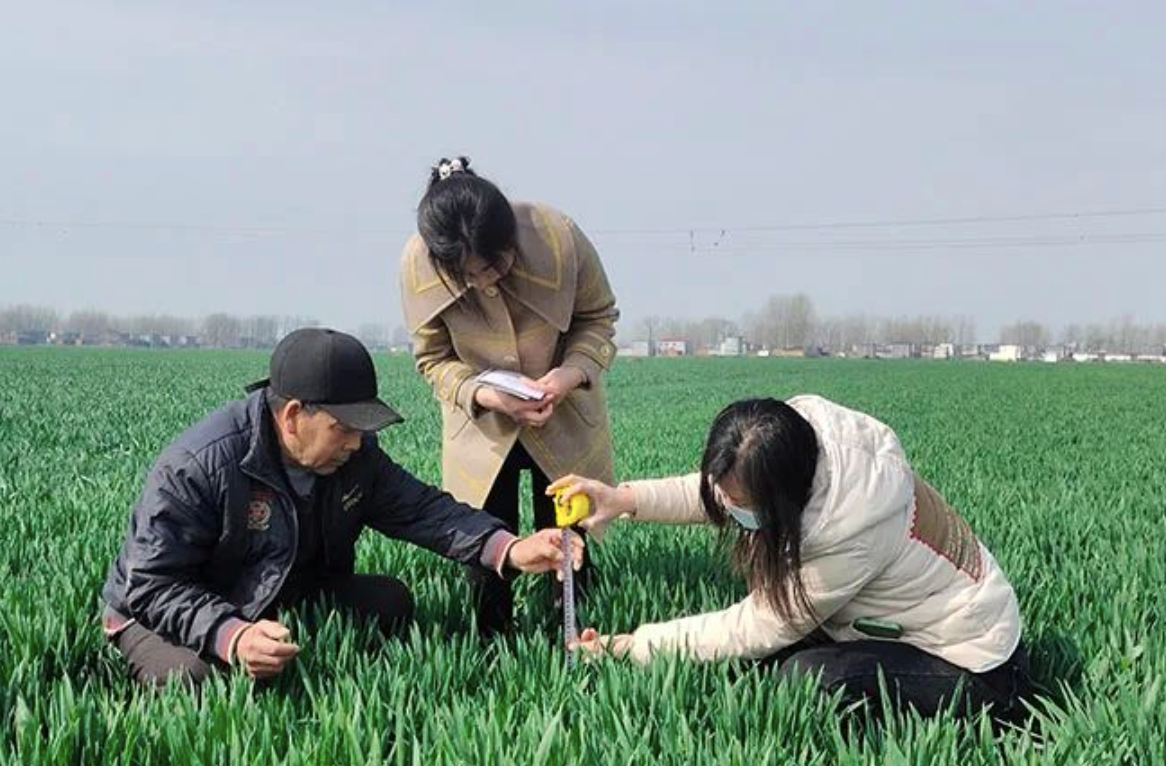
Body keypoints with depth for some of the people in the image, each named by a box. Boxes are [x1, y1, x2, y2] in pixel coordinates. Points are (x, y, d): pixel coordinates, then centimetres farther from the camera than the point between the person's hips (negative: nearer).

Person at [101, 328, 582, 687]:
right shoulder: (196, 468, -29)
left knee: (390, 600, -13)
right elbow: (151, 586, -29)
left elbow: (421, 509, -8)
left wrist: (510, 551, -24)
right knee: (194, 678, -38)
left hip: (286, 599, 6)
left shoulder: (355, 455, -8)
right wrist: (230, 636, -46)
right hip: (165, 613, -6)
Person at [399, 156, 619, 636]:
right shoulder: (418, 266, -25)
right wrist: (484, 394, -28)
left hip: (564, 418, 0)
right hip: (481, 425, 0)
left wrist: (575, 370, -27)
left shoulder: (559, 237, -27)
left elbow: (599, 316, -8)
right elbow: (434, 358, -9)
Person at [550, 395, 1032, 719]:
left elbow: (756, 629, -24)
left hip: (972, 667, -8)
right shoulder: (805, 420, -19)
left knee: (805, 677, -28)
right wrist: (626, 499, -17)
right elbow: (719, 493, -1)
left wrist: (634, 646, -17)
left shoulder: (848, 533, -37)